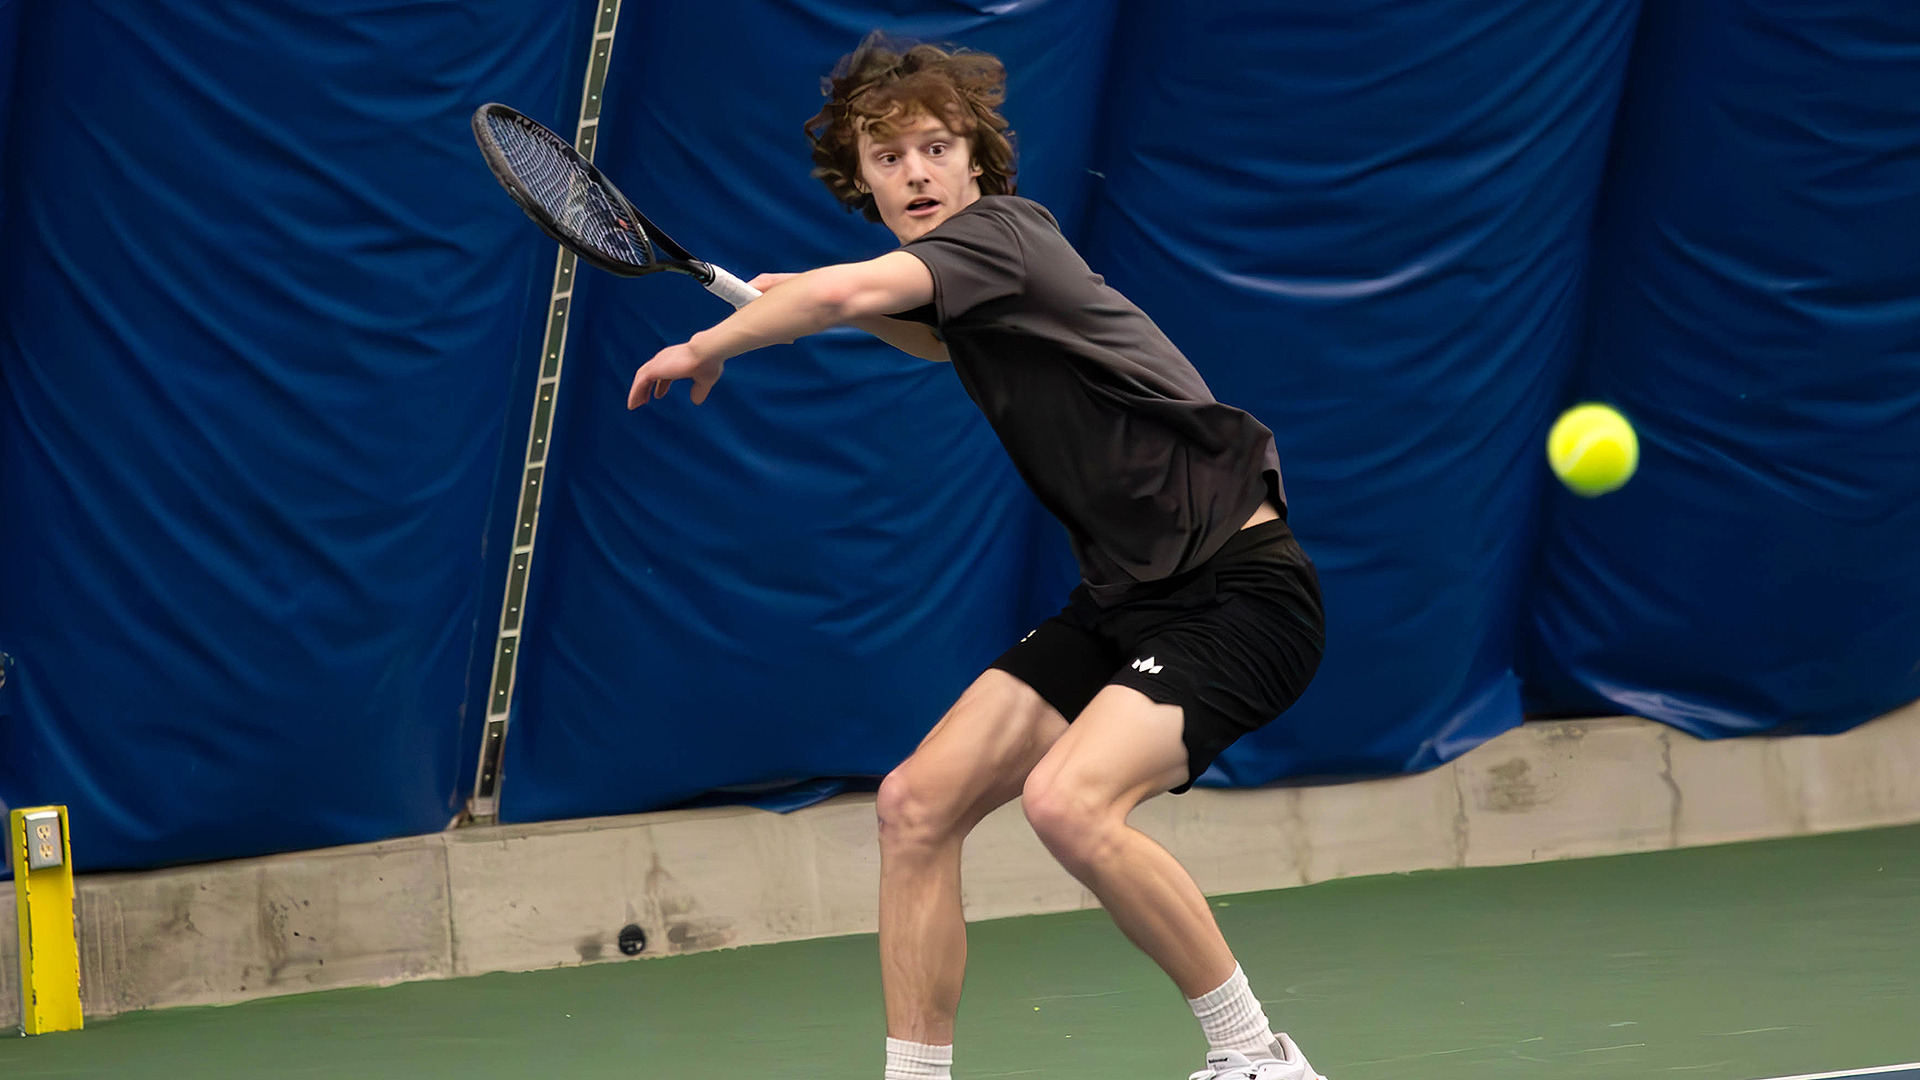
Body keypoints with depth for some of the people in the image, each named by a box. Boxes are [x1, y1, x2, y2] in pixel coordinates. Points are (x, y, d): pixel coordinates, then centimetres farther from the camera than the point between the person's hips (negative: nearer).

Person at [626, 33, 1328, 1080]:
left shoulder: (1001, 231, -13)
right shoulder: (965, 277, 13)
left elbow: (849, 287, -31)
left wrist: (706, 346, -13)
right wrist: (807, 304, 23)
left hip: (1238, 586, -9)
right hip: (1127, 598, 9)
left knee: (1067, 801, -29)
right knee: (916, 804, 0)